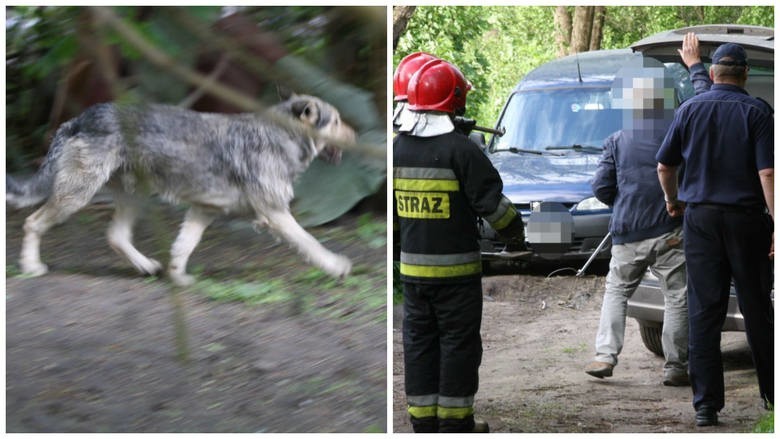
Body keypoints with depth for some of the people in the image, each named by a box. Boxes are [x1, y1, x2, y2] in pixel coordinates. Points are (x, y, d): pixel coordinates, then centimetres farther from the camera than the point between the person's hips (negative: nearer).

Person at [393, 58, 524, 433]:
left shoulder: (397, 148, 5)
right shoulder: (460, 149, -14)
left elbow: (388, 207, 13)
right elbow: (491, 201, -13)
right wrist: (514, 229, 4)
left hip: (412, 268, 6)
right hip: (455, 267, -5)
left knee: (418, 342, 11)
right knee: (458, 343, 3)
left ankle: (423, 419, 14)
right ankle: (455, 420, 7)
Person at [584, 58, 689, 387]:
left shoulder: (616, 142, 1)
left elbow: (601, 187, 2)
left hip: (627, 234, 1)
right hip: (670, 232, -1)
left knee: (616, 291, 15)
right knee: (677, 297, 5)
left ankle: (605, 356, 4)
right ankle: (675, 367, 3)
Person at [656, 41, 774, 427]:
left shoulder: (689, 109, 4)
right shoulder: (757, 112, -4)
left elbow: (664, 167, 8)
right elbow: (767, 173, -13)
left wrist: (673, 201, 27)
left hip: (700, 218, 2)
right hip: (746, 218, -1)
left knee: (703, 311, 2)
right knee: (756, 308, 9)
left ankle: (706, 405, -1)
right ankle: (771, 391, 17)